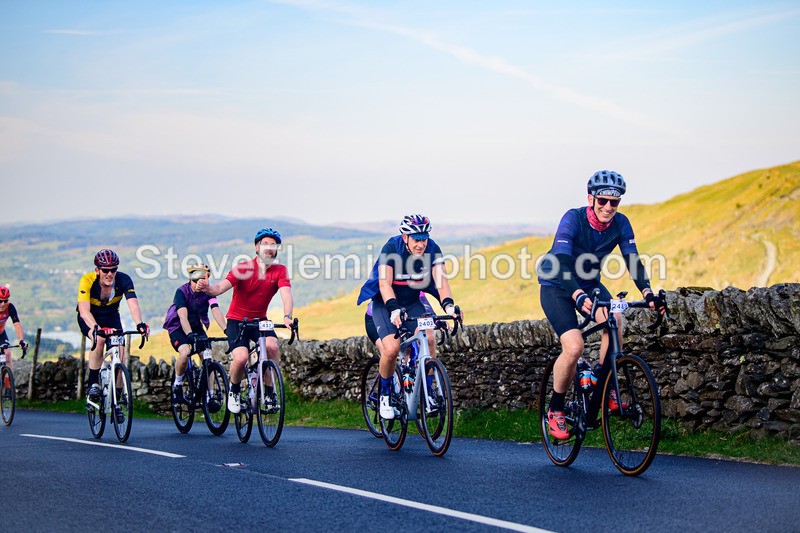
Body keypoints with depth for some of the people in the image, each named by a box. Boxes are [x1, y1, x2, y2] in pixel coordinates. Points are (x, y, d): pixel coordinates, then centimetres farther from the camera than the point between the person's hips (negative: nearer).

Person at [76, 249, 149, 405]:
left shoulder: (124, 280, -26)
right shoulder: (87, 281, -31)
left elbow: (133, 303, -38)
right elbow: (84, 310, -42)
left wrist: (139, 324, -58)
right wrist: (96, 328, -60)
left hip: (111, 317, 3)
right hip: (90, 319, -3)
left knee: (120, 357, -12)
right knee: (100, 339, -34)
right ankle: (93, 384, -20)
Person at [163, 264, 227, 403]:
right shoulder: (182, 291, -22)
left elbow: (216, 310, -26)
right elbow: (183, 316, -34)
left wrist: (226, 330, -42)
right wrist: (189, 334, -49)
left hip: (197, 327, 4)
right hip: (178, 327, -3)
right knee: (185, 352, -30)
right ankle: (177, 384, -6)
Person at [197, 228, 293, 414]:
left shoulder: (280, 271, -6)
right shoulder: (243, 268, -14)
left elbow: (286, 294, -21)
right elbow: (222, 287, -26)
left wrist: (287, 316, -42)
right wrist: (208, 288, -50)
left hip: (260, 320, 2)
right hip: (237, 320, -2)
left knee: (272, 346, -29)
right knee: (241, 357, -25)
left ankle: (270, 391, -8)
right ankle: (234, 391, 6)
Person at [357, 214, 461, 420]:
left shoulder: (432, 249, -14)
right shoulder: (391, 248, -24)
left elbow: (441, 281, -22)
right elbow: (385, 284, -33)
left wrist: (448, 305, -40)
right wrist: (394, 309, -48)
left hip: (412, 302, 3)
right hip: (385, 303, -3)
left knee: (429, 339, -22)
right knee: (392, 348, -24)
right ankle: (385, 394, 0)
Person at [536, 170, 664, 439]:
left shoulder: (620, 224, -13)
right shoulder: (573, 219, -27)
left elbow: (633, 261, -17)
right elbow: (561, 262, -38)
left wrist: (648, 293, -36)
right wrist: (579, 297, -53)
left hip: (590, 285, 4)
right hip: (556, 287, -4)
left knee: (614, 320, -27)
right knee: (574, 347, -23)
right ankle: (555, 410, -3)